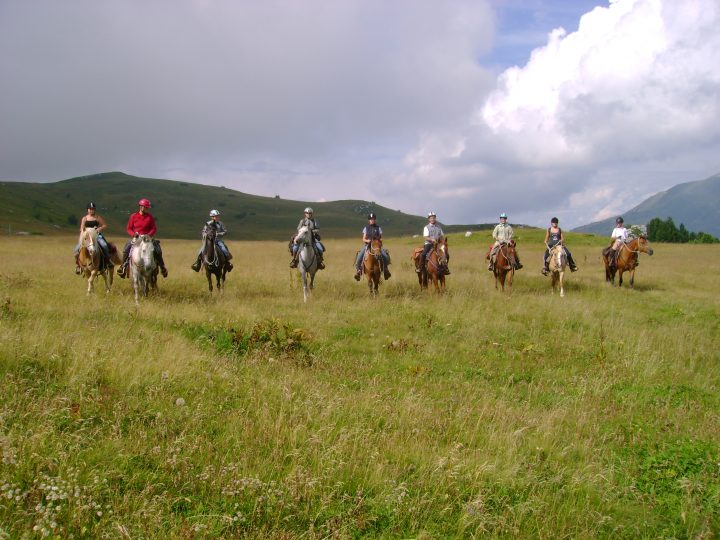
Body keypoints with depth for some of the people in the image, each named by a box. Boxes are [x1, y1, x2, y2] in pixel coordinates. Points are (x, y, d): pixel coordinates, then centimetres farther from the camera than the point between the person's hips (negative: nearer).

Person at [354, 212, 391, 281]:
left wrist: (380, 240, -12)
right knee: (359, 256, -24)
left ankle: (385, 269, -2)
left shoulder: (378, 228, 10)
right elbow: (363, 239, 7)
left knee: (385, 256, -23)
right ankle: (358, 269, -7)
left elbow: (381, 238, 11)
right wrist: (367, 240, -15)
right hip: (367, 245, 0)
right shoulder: (366, 228, 9)